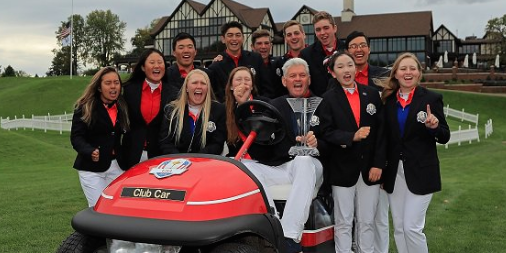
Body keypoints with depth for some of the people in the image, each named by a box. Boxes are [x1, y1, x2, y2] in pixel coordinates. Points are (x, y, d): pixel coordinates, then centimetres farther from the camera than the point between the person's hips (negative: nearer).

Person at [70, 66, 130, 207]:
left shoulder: (122, 107, 11)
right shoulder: (85, 107, -4)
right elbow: (76, 137, -11)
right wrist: (90, 151, -29)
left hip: (116, 167, 5)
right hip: (91, 168, -4)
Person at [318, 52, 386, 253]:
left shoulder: (372, 94, 5)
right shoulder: (329, 99, -1)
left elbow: (381, 131, 1)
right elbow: (327, 133, -9)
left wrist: (378, 164, -5)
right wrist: (352, 137, -24)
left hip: (370, 168, 2)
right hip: (343, 169, -2)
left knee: (367, 222, 10)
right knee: (343, 223, 7)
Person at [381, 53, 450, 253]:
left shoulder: (431, 99, -4)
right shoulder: (388, 100, 6)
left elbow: (444, 137, -2)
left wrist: (434, 127, -23)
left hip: (420, 172, -4)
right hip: (394, 172, 4)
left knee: (412, 227, -7)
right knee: (399, 229, 10)